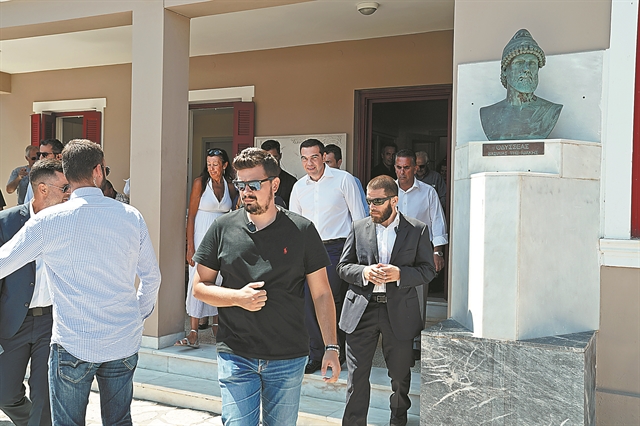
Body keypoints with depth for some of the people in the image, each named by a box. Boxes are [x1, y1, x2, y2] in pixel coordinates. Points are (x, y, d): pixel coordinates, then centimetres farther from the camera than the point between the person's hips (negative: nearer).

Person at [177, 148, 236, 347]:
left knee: (220, 282, 8)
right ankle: (194, 334, -6)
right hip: (201, 238, -4)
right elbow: (191, 216, -6)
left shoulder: (230, 186, 5)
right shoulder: (200, 182, -5)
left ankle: (217, 327, 22)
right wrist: (190, 247, -12)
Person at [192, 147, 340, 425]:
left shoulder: (302, 230, -3)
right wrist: (237, 297, -13)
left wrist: (331, 347, -7)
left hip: (288, 359, 0)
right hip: (236, 357, 0)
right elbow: (199, 287, 5)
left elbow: (322, 294, -1)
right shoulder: (223, 228, 0)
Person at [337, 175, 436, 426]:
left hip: (399, 313, 0)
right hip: (361, 311, 1)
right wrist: (364, 272, -14)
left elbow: (428, 271, -1)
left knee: (400, 374, 15)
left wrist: (400, 274, -18)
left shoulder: (418, 231, 1)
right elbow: (343, 267, 6)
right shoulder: (358, 228, 5)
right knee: (357, 376, 2)